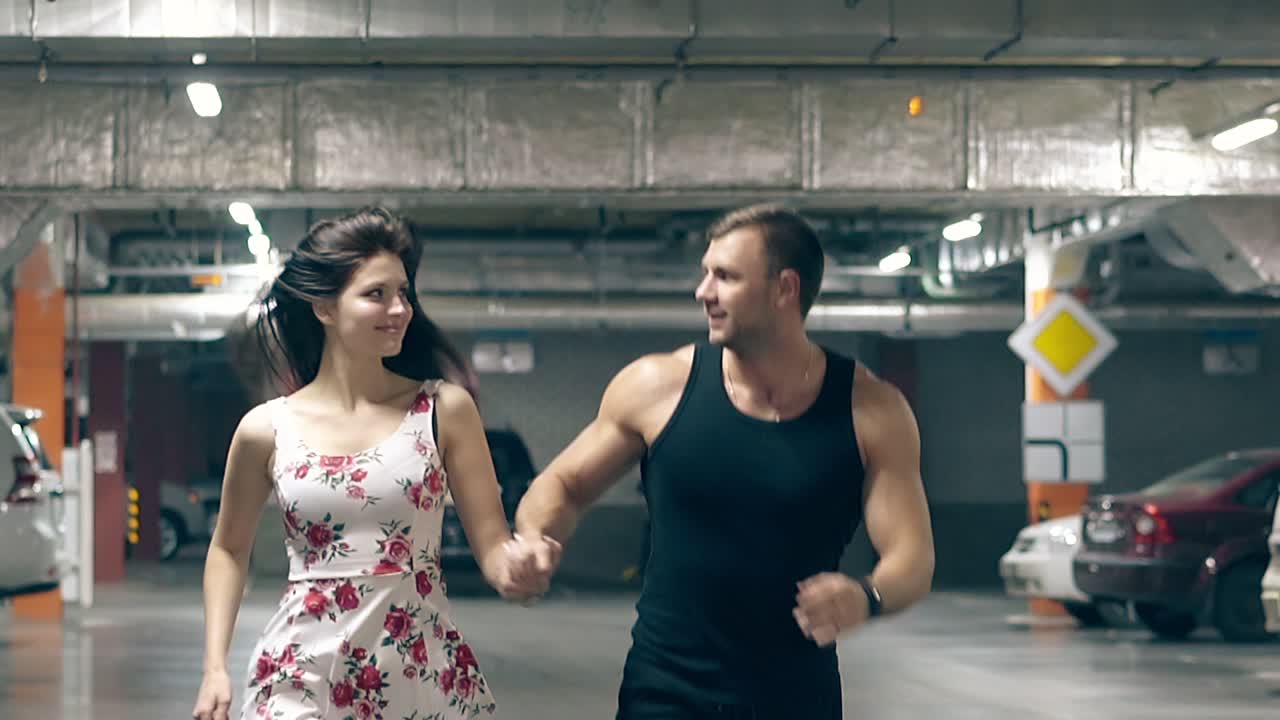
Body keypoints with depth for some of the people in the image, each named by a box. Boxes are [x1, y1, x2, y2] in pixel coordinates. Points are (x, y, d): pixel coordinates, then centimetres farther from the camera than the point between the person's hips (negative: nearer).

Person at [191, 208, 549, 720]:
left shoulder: (445, 410, -2)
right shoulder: (268, 429, 0)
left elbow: (493, 548, -1)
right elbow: (229, 550, 14)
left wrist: (517, 568, -24)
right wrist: (214, 668, 6)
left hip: (423, 676, 0)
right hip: (301, 676, 0)